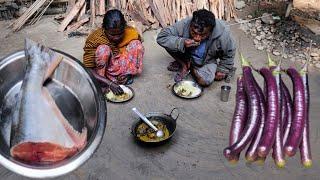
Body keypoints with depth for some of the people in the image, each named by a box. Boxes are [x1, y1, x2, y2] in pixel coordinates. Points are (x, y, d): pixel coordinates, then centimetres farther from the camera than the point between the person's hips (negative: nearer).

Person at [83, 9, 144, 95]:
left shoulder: (131, 33, -17)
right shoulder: (95, 38, -25)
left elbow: (137, 54, 1)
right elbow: (88, 70, -24)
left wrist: (128, 72, -16)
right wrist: (110, 83, -35)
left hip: (121, 67, 3)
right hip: (103, 70, -2)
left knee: (136, 44, -19)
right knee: (103, 49, -33)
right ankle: (102, 83, -18)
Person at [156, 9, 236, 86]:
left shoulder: (222, 35, -33)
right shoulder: (184, 24, -33)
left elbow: (229, 53, -12)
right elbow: (161, 37, -30)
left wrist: (222, 70, -6)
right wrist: (181, 43, -42)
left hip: (207, 61, -1)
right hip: (187, 56, 1)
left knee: (205, 80, -30)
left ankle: (191, 68, 2)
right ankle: (184, 64, -1)